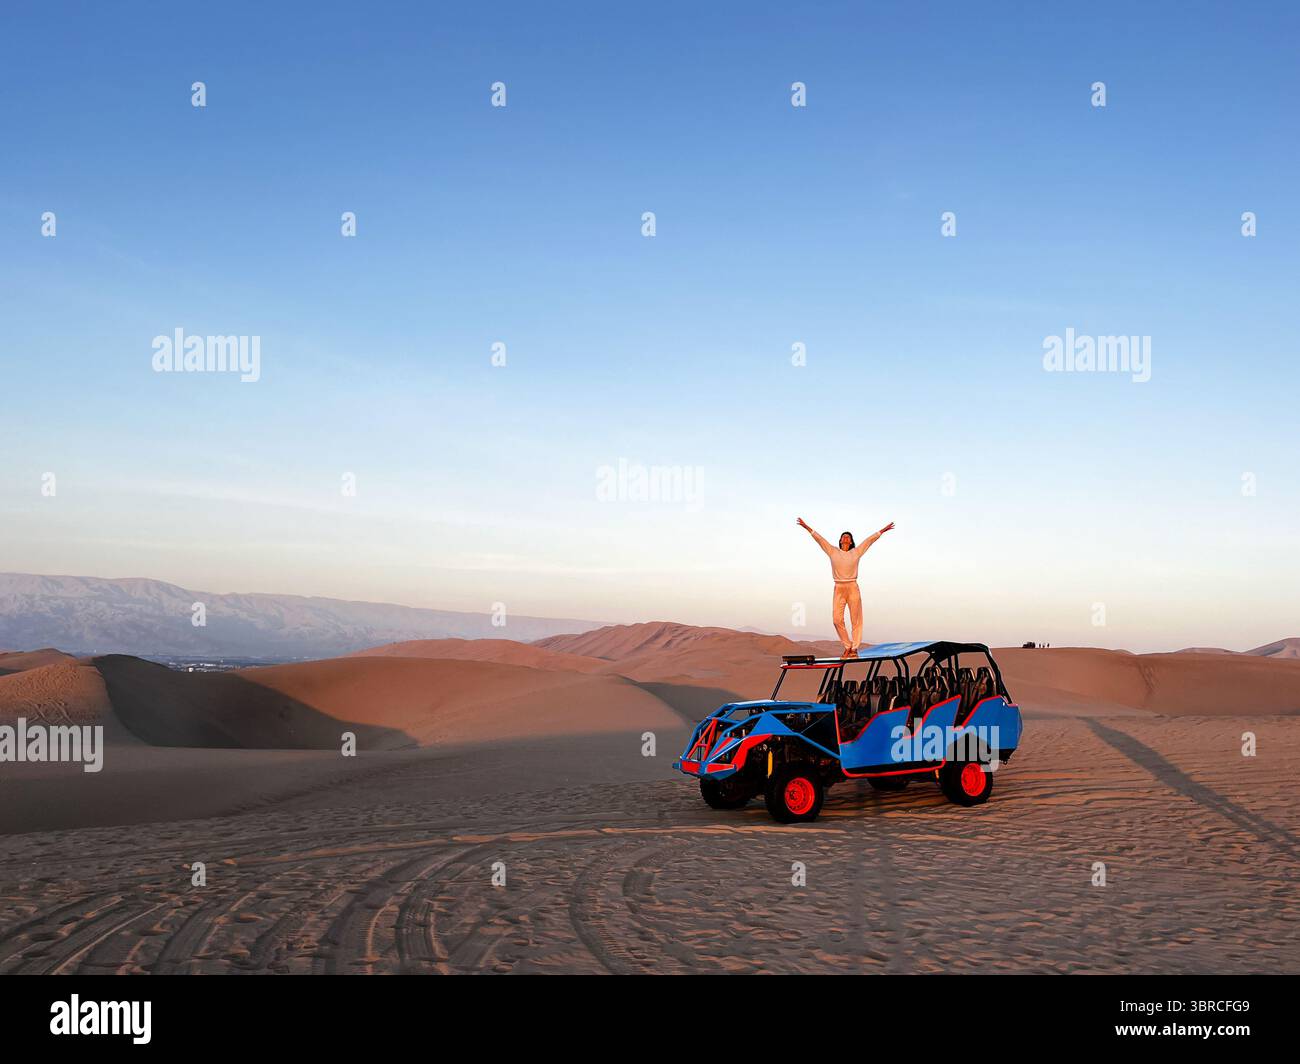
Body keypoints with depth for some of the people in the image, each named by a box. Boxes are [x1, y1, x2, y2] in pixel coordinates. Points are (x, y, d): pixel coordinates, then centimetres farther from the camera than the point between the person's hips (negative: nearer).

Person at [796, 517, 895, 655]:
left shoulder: (856, 552, 9)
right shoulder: (833, 552, 10)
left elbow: (870, 540, 11)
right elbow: (819, 538, 9)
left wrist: (882, 531, 10)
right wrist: (807, 527, 7)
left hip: (853, 588, 0)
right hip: (839, 588, 0)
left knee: (855, 619, -1)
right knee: (837, 619, -7)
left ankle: (854, 649, 5)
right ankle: (847, 646, 9)